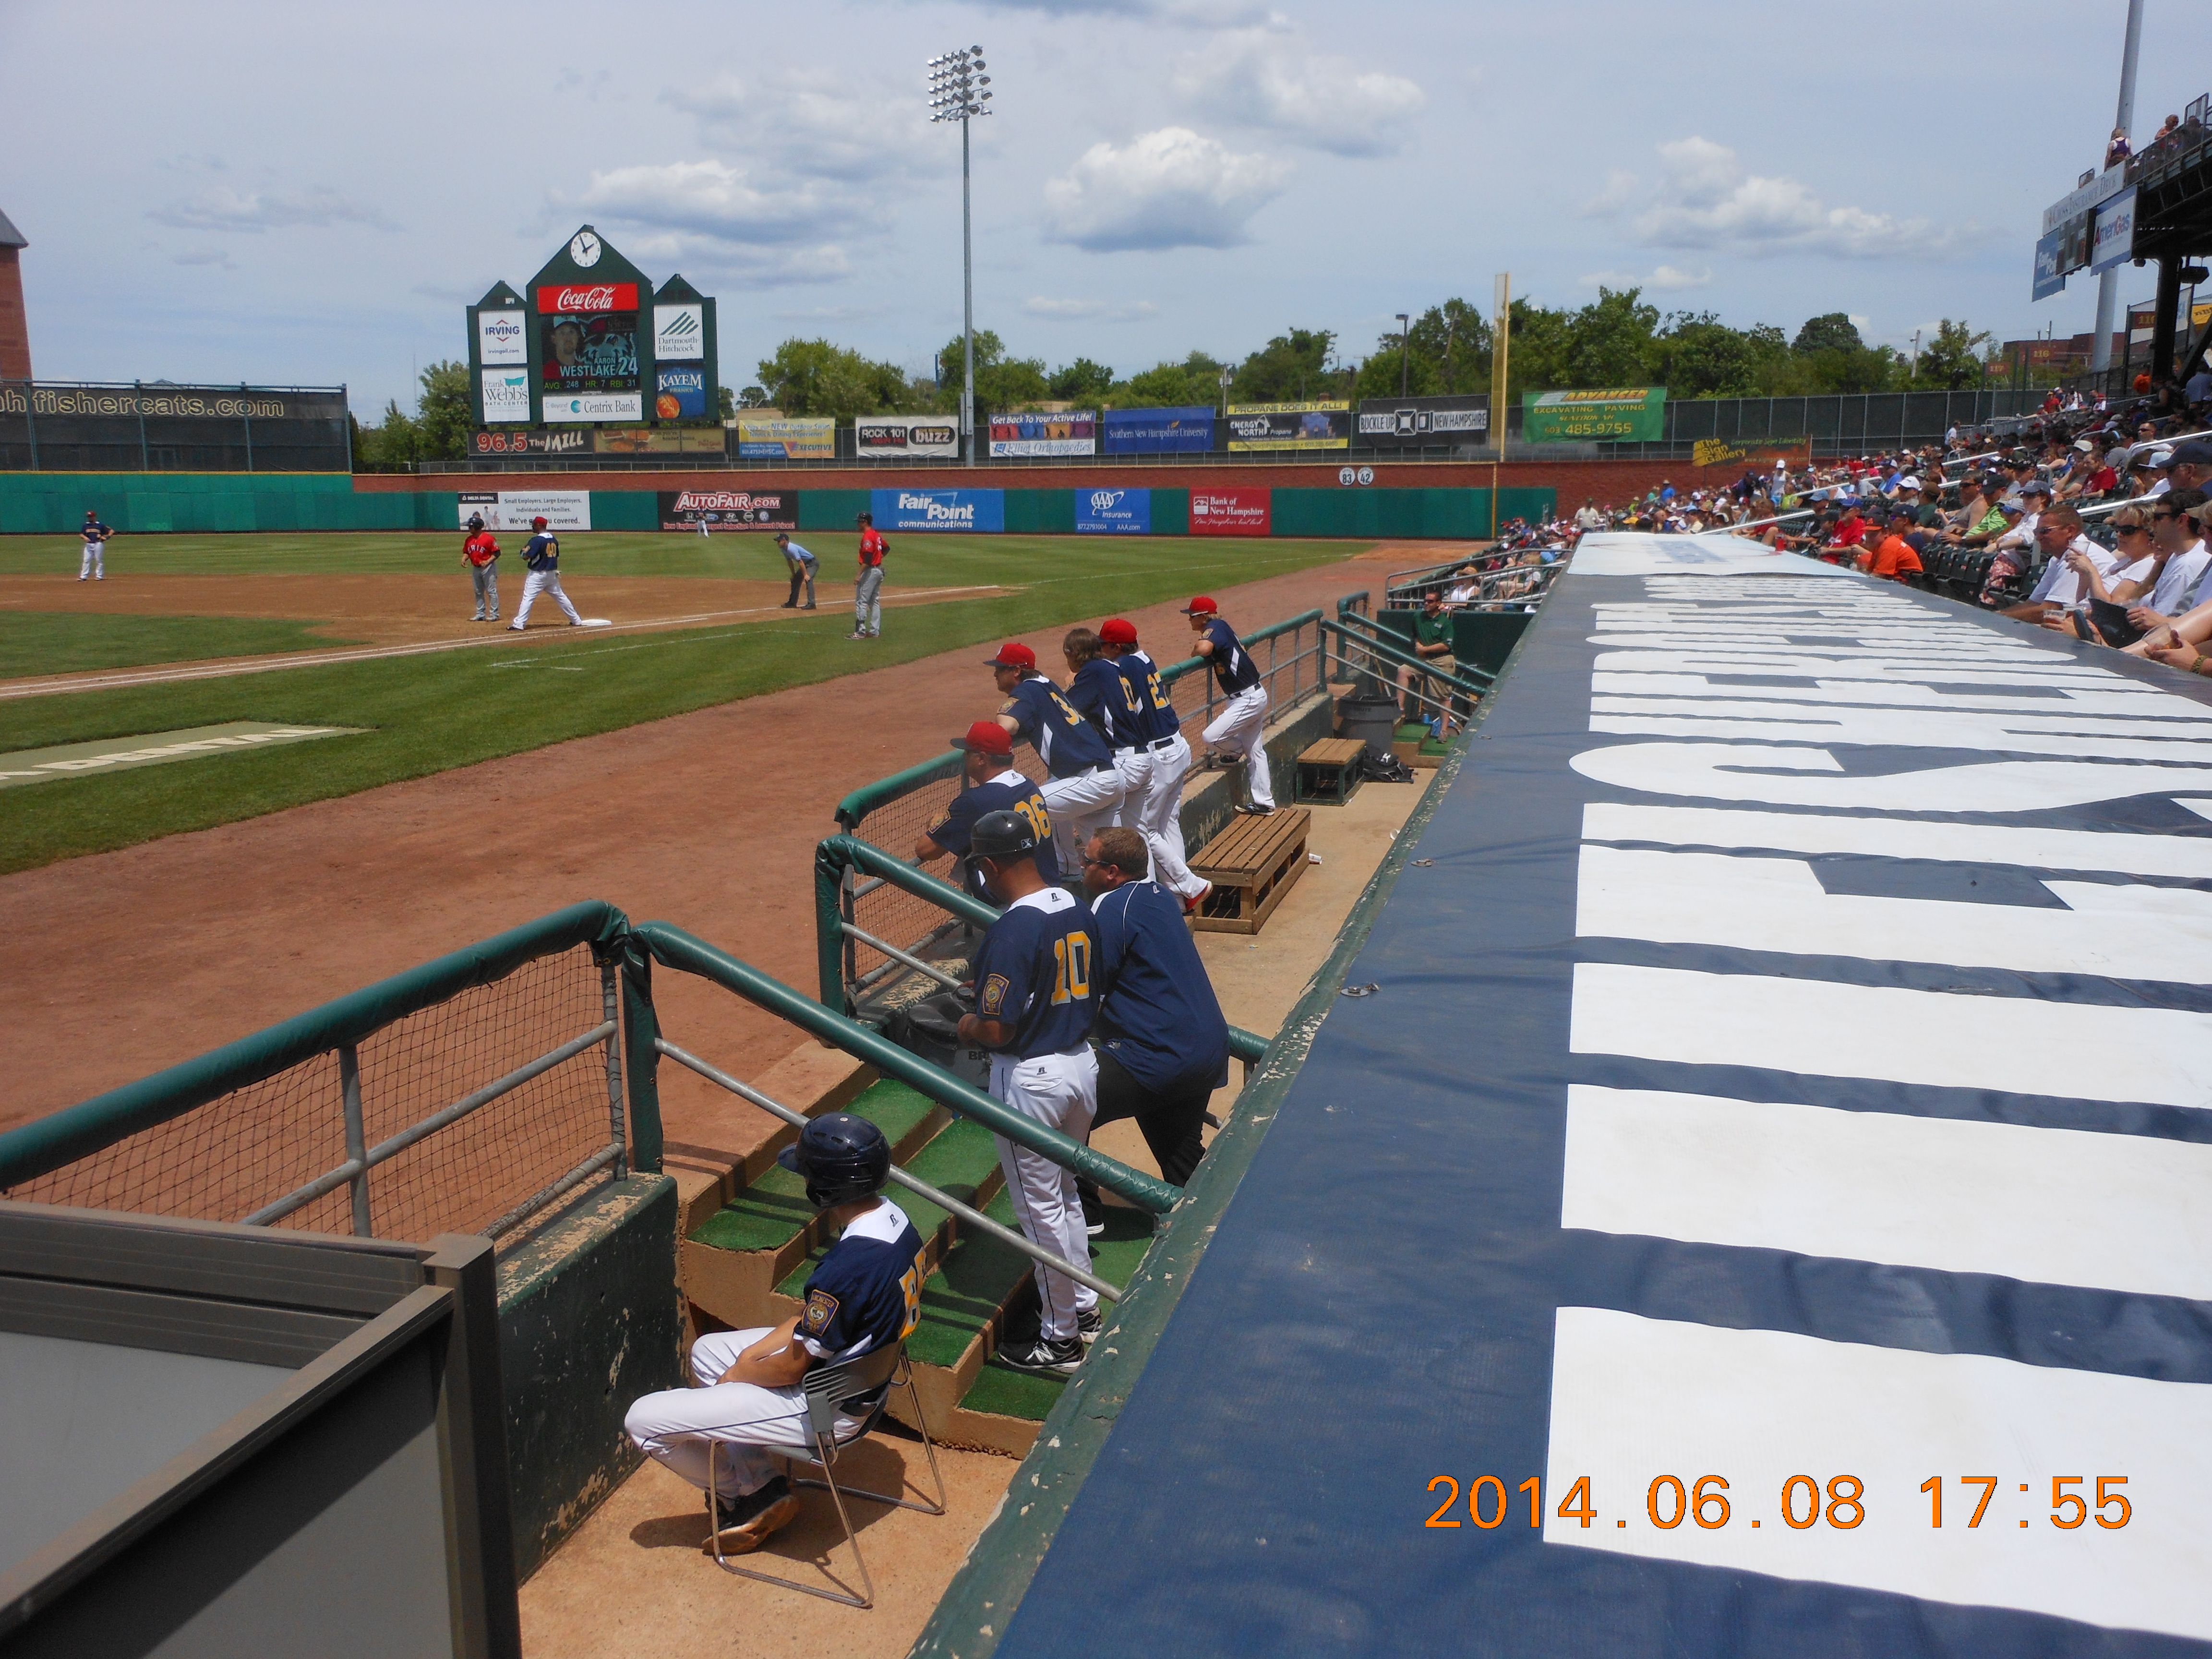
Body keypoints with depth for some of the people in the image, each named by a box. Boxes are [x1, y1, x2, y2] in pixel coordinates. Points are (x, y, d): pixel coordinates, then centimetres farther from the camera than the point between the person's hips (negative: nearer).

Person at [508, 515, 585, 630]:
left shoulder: (537, 540, -17)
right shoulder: (554, 539, 6)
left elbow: (526, 557, -20)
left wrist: (524, 550, 0)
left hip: (538, 574, -7)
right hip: (552, 573, 7)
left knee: (528, 598, -7)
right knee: (560, 597, 17)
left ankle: (519, 625, -13)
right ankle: (576, 621, 22)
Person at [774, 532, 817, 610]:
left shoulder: (792, 549, -29)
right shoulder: (784, 549, 0)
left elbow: (800, 562, -31)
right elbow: (790, 561, 14)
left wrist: (805, 575, -32)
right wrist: (793, 574, 18)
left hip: (812, 563, -11)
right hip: (805, 564, 11)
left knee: (808, 580, -28)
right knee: (795, 580, 15)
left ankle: (811, 604, -34)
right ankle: (792, 603, 26)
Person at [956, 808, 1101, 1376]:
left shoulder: (1012, 930, -24)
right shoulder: (1078, 910, 1)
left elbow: (996, 1030, -23)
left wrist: (966, 1026, -3)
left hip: (1030, 1078, -8)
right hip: (1082, 1063, 8)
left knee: (1040, 1208, 6)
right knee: (1066, 1194, 24)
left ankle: (1060, 1340, 19)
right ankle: (1085, 1309, 38)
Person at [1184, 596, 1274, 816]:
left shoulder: (1216, 627, -17)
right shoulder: (1222, 629, 10)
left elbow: (1204, 649, -36)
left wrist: (1198, 645, -14)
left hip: (1248, 699, -10)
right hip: (1253, 696, 10)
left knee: (1211, 736, -15)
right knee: (1255, 752, 16)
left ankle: (1235, 753, 15)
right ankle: (1264, 802, 24)